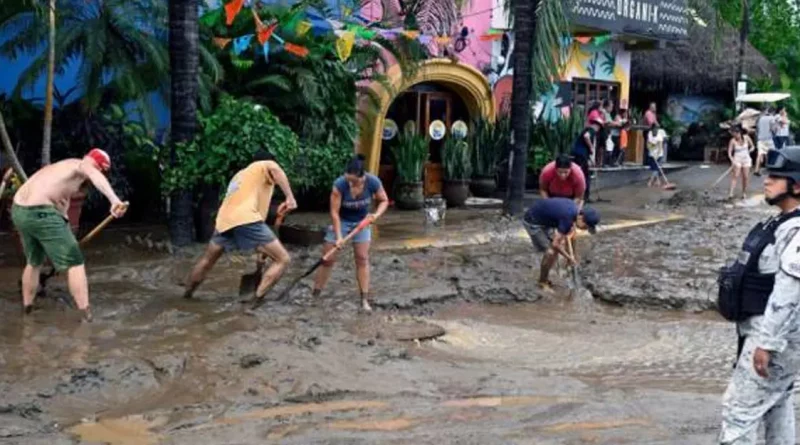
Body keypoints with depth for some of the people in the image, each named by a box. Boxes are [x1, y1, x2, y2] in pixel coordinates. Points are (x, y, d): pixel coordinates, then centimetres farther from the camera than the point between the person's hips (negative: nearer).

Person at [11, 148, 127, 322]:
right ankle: (87, 317, -6)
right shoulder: (81, 165, -1)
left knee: (34, 262, 29)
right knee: (74, 263, -1)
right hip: (41, 213, -9)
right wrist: (114, 199, -43)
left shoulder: (60, 168, 28)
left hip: (18, 211, 9)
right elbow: (95, 176, -26)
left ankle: (26, 310, 40)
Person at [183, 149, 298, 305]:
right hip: (246, 219, -7)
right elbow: (275, 169, -9)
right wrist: (290, 198, -18)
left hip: (224, 220, 7)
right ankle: (256, 302, -10)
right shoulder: (265, 165, 18)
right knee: (283, 259, -2)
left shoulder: (240, 174, 39)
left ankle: (187, 295, 46)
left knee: (207, 260, 31)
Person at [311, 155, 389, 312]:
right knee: (328, 258, 0)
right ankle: (314, 295, 11)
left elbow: (384, 201, -9)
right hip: (341, 221, -1)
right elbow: (334, 212, -24)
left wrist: (377, 214, -27)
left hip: (361, 222, 2)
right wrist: (338, 236, -25)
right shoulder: (339, 185, -32)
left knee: (362, 258, -3)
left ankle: (365, 299, 1)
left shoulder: (373, 182, -26)